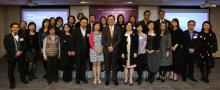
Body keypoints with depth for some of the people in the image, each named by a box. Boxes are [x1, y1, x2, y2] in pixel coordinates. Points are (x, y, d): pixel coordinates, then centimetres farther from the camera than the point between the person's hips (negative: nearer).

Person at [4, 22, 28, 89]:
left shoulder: (21, 36, 4)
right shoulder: (7, 37, -4)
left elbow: (24, 45, 5)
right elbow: (6, 47, -12)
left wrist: (21, 51, -13)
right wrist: (15, 52, -18)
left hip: (20, 55, 2)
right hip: (11, 56, -2)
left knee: (21, 68, 15)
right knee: (11, 70, 8)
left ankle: (23, 79, 35)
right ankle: (12, 83, 24)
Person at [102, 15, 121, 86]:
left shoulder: (118, 29, 6)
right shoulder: (104, 29, 7)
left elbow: (119, 40, 0)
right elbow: (103, 40, 1)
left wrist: (113, 46, -10)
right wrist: (108, 47, -11)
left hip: (115, 50, 0)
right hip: (106, 49, 0)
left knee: (114, 65, 3)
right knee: (107, 65, 3)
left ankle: (115, 79, 12)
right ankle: (107, 79, 11)